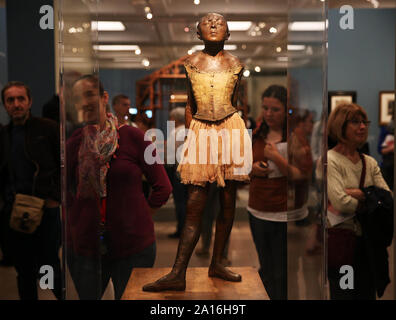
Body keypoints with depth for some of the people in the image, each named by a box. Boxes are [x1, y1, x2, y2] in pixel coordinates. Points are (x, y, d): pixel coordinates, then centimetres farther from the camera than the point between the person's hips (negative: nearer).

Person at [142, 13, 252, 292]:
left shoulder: (235, 64, 9)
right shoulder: (190, 63, 7)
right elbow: (189, 105, 12)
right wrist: (191, 136, 11)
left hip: (230, 128, 2)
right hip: (201, 131, -1)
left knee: (228, 201, 5)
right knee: (195, 205, -6)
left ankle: (217, 264, 19)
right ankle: (178, 274, -3)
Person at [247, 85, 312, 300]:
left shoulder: (296, 135, -11)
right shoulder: (258, 134, 8)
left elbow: (303, 175, -15)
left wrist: (276, 158, -25)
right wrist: (252, 168, -2)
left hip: (285, 218, -6)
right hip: (257, 213, 6)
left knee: (282, 276, 2)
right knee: (266, 272, 20)